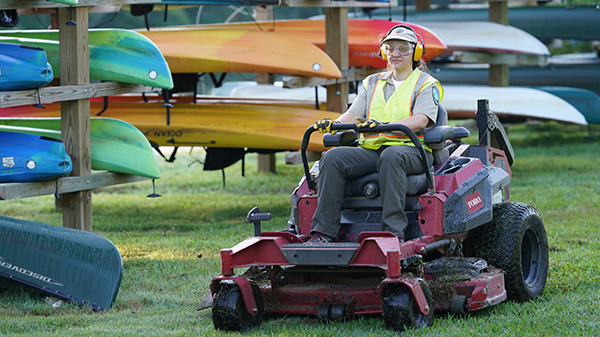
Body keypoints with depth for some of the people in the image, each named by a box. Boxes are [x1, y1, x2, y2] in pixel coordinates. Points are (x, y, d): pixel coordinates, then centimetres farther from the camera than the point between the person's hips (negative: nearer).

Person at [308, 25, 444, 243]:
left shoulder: (426, 84, 8)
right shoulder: (372, 83, 24)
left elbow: (421, 120, -11)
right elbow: (354, 114, 14)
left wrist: (384, 127, -28)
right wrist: (334, 124, -12)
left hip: (410, 149, -5)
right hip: (371, 149, 5)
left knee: (390, 156, -41)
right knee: (333, 158, -23)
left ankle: (393, 232, -46)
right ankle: (323, 232, -26)